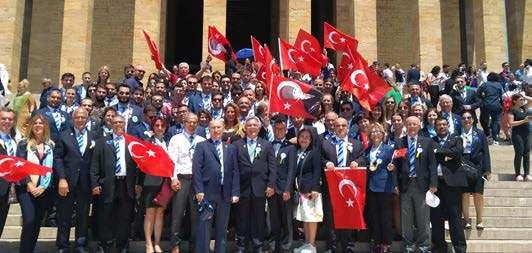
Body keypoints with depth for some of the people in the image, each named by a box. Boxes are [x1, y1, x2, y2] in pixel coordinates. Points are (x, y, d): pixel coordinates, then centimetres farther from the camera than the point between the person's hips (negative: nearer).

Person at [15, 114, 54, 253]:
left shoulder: (51, 145, 8)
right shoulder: (23, 144, 4)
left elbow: (52, 168, 2)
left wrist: (43, 186, -8)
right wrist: (29, 185, -13)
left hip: (44, 190, 2)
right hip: (26, 189, -2)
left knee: (37, 223, 6)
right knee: (29, 222, -14)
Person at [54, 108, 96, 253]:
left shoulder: (93, 137, 5)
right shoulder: (64, 135, 2)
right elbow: (57, 158, -3)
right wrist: (62, 179, -12)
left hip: (85, 182, 1)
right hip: (67, 181, -1)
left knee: (83, 215, 10)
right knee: (64, 215, 7)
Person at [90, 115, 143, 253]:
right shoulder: (102, 142, 7)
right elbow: (95, 164, 3)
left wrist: (139, 183, 0)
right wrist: (95, 184, -5)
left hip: (127, 185, 1)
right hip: (108, 184, 0)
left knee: (125, 217, 7)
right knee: (105, 217, 6)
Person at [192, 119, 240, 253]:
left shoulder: (231, 148, 14)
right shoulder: (201, 146, 5)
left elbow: (235, 171, 10)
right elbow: (196, 169, -3)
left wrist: (235, 192, 1)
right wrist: (199, 191, -12)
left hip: (225, 194, 3)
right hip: (207, 193, -3)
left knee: (222, 228, 9)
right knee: (204, 227, -2)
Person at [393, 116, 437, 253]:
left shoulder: (427, 142, 5)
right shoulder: (399, 143, 6)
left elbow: (432, 164, 2)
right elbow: (396, 164, 5)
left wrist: (433, 184, -5)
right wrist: (396, 184, -2)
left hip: (421, 184, -1)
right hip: (405, 185, 1)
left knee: (423, 218, 3)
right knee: (406, 219, 6)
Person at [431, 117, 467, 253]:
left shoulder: (456, 139, 9)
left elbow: (457, 152, -10)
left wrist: (437, 152, -6)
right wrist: (445, 156, -7)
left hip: (452, 181, -2)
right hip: (435, 182, 3)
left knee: (455, 216, -2)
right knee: (436, 217, 6)